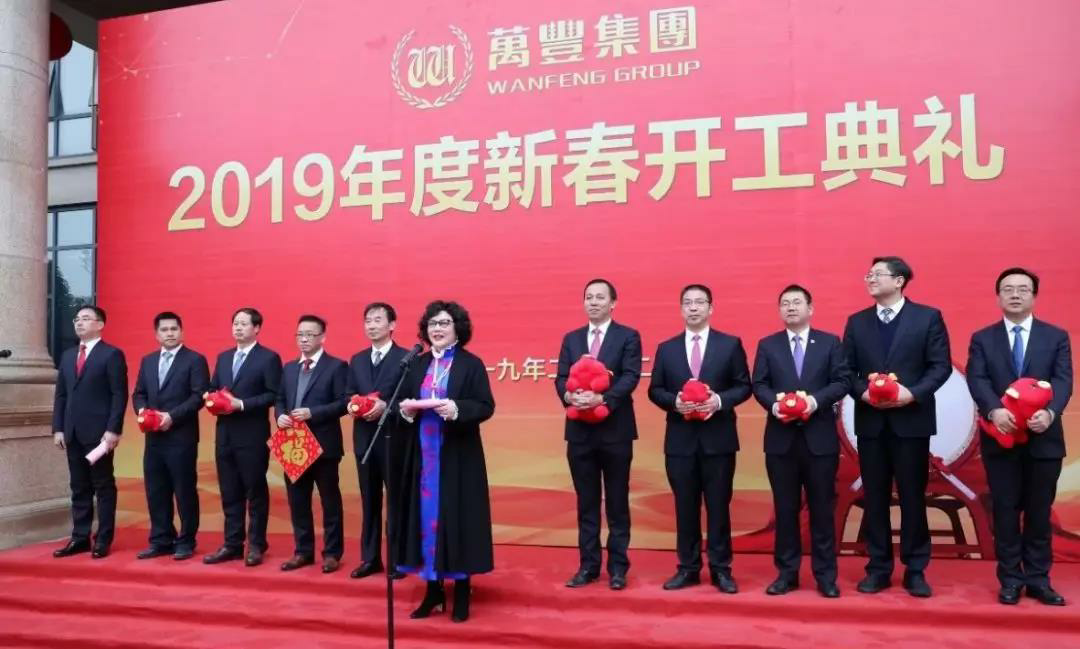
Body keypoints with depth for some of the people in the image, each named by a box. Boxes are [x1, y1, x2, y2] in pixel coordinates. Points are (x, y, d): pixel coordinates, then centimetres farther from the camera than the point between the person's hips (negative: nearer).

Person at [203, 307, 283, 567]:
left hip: (252, 436, -6)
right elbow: (213, 388, 17)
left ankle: (256, 546, 12)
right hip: (225, 434, 6)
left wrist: (242, 404, -19)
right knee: (229, 493, 11)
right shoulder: (223, 357, 16)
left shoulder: (269, 358, -5)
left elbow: (273, 395, -12)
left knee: (256, 492, 2)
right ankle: (232, 545, 20)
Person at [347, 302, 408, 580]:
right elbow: (348, 395, 13)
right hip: (364, 438, 6)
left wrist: (385, 406, -22)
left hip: (393, 439, -5)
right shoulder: (357, 360, 14)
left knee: (397, 500, 4)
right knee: (369, 501, 13)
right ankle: (370, 558, 23)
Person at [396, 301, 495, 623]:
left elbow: (486, 406, -9)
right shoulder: (417, 364, 12)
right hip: (422, 455, 5)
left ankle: (462, 592, 13)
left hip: (457, 456, -4)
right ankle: (433, 591, 20)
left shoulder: (471, 364, -3)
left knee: (456, 518, 0)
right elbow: (404, 402, 14)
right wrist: (406, 409, -8)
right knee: (426, 517, 7)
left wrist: (457, 409, -24)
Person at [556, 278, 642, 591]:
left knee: (617, 502, 6)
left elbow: (630, 377, -11)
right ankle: (588, 565, 20)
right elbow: (560, 378, 4)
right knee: (586, 503, 10)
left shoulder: (628, 337, 0)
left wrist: (602, 398, -25)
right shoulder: (571, 339, 12)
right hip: (579, 430, 4)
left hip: (615, 429, -3)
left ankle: (618, 567, 16)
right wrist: (569, 395, -18)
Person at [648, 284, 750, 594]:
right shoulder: (666, 348, 8)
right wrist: (674, 402, -13)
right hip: (680, 439, 2)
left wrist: (720, 400, -17)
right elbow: (655, 390, 7)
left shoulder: (730, 344, 3)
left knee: (718, 505, 5)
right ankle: (688, 568, 19)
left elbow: (744, 386, 1)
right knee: (685, 506, 8)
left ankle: (721, 569, 16)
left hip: (718, 438, -2)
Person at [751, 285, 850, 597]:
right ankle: (787, 573, 17)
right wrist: (773, 404, -16)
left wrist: (816, 400, -17)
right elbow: (759, 385, 4)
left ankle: (826, 575, 15)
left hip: (820, 437, -1)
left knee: (822, 507, 5)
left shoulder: (830, 342, 6)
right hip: (780, 437, 1)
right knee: (785, 508, 7)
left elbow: (842, 381, -1)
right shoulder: (767, 345, 9)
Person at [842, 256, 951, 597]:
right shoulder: (857, 322, 9)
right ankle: (878, 568, 17)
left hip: (911, 420, -2)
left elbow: (941, 366, -4)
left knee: (912, 496, 5)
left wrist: (913, 393, -17)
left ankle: (915, 570, 17)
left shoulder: (928, 317, 1)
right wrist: (862, 392, -12)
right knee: (874, 497, 7)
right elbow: (847, 370, 7)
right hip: (870, 421, 3)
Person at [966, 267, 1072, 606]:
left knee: (1039, 511, 8)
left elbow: (1063, 380, -6)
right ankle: (1011, 579, 15)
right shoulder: (982, 339, 5)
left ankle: (1038, 579, 20)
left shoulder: (1056, 337, 7)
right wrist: (994, 411, -26)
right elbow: (977, 380, -7)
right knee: (1006, 511, 6)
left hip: (1044, 438, 1)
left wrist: (1050, 412, -25)